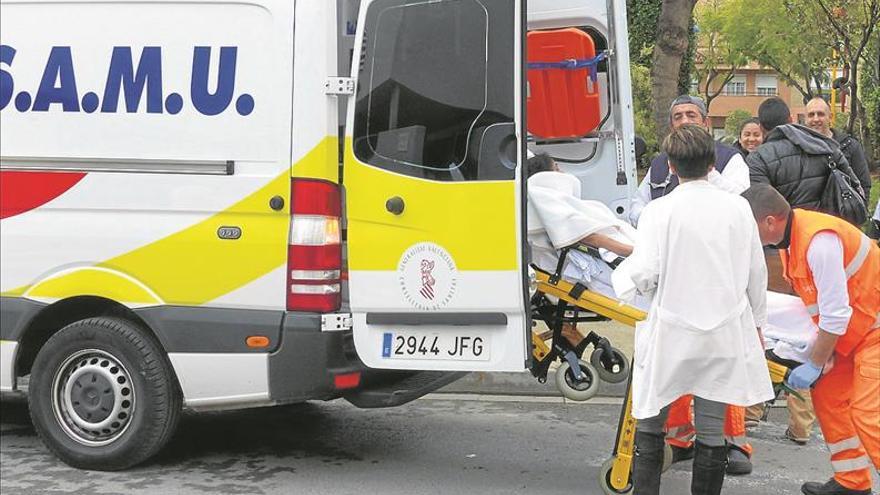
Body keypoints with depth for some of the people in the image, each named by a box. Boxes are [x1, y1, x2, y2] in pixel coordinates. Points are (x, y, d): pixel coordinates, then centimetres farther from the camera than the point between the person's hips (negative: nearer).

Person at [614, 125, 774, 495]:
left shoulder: (660, 210, -11)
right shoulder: (737, 207, -1)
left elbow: (644, 274, -14)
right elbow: (756, 273, 7)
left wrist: (619, 274, 9)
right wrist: (756, 323, 19)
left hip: (671, 334, -2)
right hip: (724, 335, 3)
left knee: (649, 425, 11)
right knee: (711, 431, 9)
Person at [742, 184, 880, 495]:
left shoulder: (819, 241, -29)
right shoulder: (791, 234, 0)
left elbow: (836, 312, -26)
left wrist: (814, 365, -16)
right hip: (853, 328, 10)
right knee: (828, 397, 10)